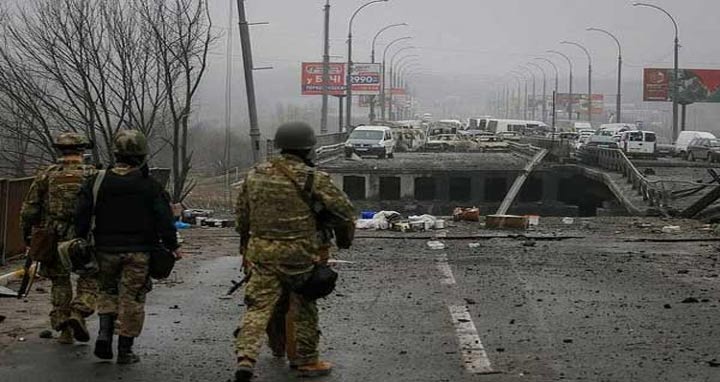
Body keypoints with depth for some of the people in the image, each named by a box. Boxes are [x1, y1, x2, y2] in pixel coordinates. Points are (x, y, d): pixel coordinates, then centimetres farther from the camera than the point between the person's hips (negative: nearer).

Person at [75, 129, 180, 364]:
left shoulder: (97, 183, 0)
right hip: (138, 252, -2)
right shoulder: (149, 186, -7)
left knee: (108, 292, 20)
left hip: (106, 249, 2)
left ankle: (104, 334, 1)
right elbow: (164, 219, -6)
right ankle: (125, 351, 5)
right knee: (131, 298, 3)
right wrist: (172, 246, 3)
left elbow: (82, 216, 1)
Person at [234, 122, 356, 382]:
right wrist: (345, 238, 14)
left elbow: (241, 214, 16)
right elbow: (344, 210, -5)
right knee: (304, 309, 12)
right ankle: (306, 361, 22)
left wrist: (247, 243, 30)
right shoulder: (313, 179, -9)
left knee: (258, 307, 3)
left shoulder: (255, 176, 6)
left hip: (261, 253, 4)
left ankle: (245, 358, -14)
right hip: (299, 254, -3)